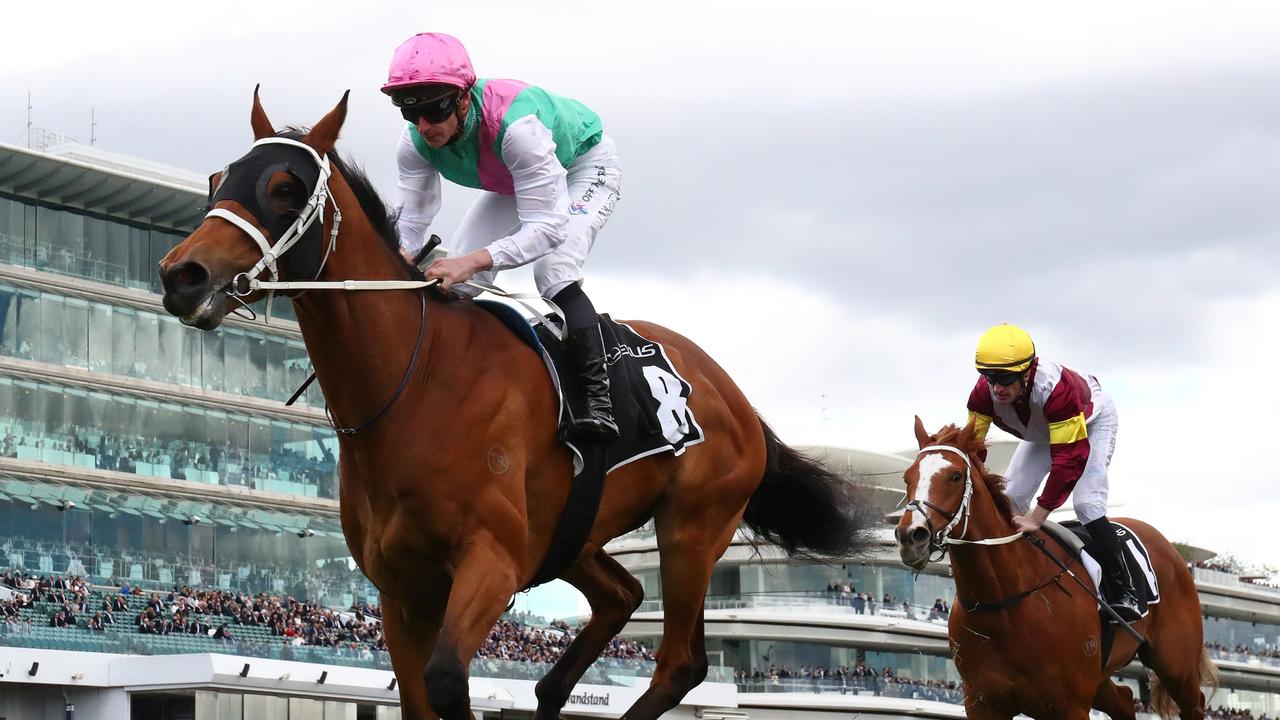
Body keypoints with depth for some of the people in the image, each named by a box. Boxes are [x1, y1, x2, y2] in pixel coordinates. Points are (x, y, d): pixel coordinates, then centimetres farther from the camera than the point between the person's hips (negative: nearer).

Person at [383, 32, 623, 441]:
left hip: (585, 166, -7)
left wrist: (476, 260, -62)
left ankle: (598, 397, -26)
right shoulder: (416, 143, -25)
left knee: (553, 271, -30)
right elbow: (412, 222, -23)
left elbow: (547, 226, -47)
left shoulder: (515, 125, -46)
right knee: (452, 277, -4)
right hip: (513, 183, 7)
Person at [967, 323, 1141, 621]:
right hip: (1041, 431, 6)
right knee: (1010, 499, -4)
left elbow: (1071, 458, -47)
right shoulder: (984, 393, -31)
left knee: (1086, 503, -22)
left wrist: (1037, 516, -49)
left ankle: (1122, 593, -13)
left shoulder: (1054, 388, -47)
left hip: (1092, 420, -6)